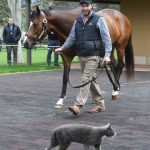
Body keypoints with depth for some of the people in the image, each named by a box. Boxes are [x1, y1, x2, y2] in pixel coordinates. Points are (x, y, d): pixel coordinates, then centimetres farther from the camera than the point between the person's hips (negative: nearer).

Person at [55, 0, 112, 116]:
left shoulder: (99, 20, -5)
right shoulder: (77, 21, 10)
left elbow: (106, 38, -8)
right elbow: (72, 38, 17)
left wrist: (107, 55, -17)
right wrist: (62, 48, 8)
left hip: (93, 56, -6)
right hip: (81, 56, 6)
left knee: (86, 80, -12)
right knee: (91, 80, 13)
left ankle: (78, 106, -17)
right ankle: (100, 104, 24)